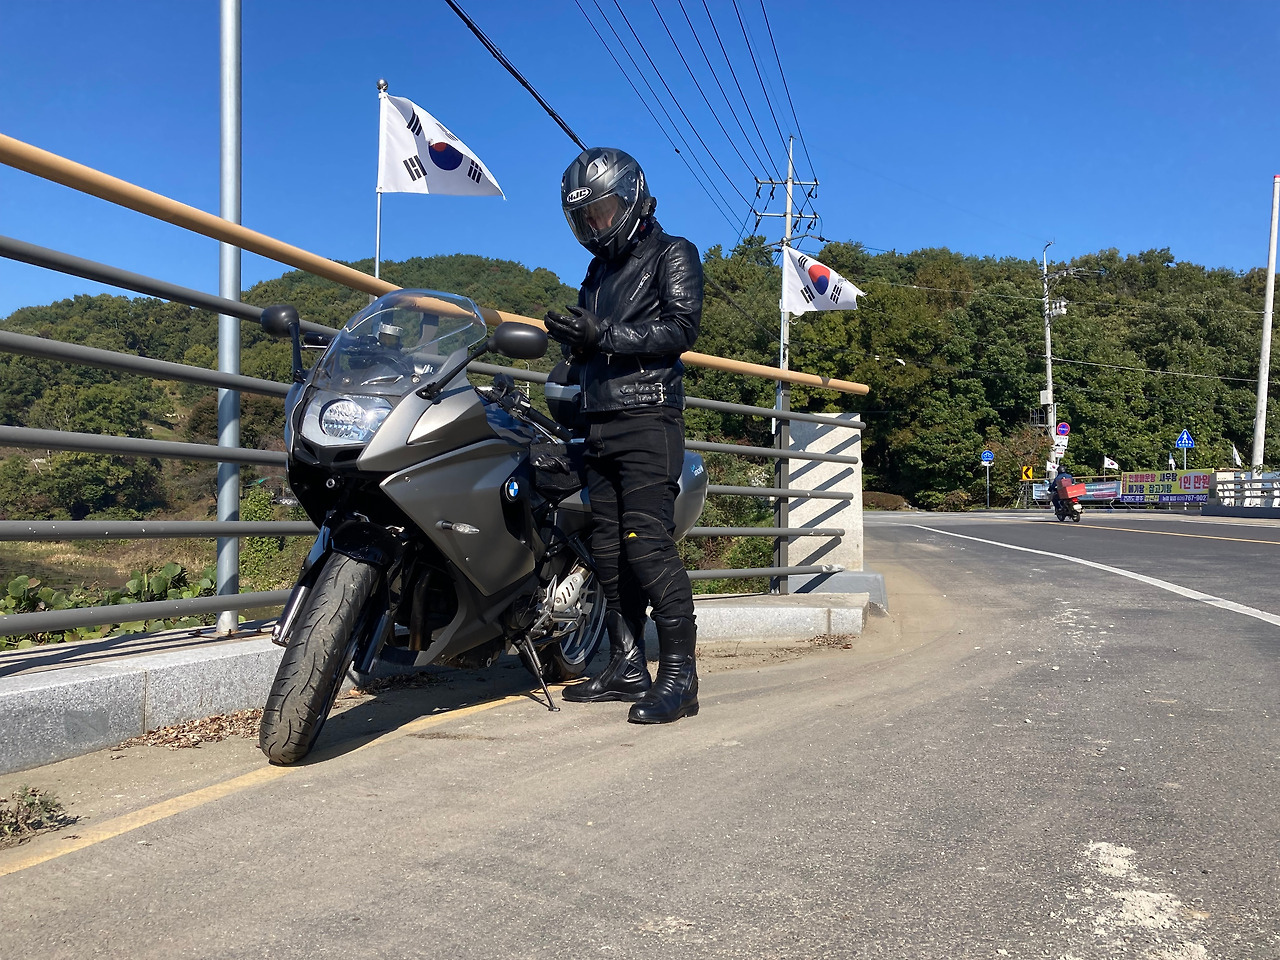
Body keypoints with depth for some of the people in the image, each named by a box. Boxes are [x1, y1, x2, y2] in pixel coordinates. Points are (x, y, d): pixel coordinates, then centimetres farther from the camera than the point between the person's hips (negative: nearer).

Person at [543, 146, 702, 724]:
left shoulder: (672, 255, 4)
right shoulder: (598, 271, 27)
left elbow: (681, 328, -11)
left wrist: (604, 335, -18)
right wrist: (571, 338, 4)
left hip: (648, 422, -8)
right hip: (600, 426, 8)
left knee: (647, 543, -17)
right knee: (608, 551, 5)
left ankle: (678, 675, -14)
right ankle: (628, 667, 12)